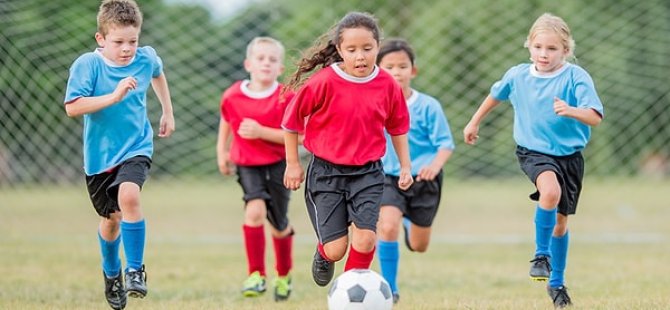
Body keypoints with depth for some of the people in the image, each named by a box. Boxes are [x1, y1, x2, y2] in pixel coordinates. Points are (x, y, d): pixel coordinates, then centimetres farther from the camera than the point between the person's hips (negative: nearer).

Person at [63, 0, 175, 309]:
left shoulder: (146, 58, -6)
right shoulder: (87, 65, -17)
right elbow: (72, 107, -27)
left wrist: (168, 112, 24)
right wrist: (113, 97, -34)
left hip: (136, 147, 0)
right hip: (100, 153, 0)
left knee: (128, 195, -28)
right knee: (111, 217, 13)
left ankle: (135, 269, -16)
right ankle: (111, 273, 42)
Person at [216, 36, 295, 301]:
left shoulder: (286, 98, -15)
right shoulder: (233, 96, -7)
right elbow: (226, 121, 15)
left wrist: (261, 132, -26)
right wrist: (222, 151, 14)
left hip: (278, 164, -1)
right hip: (247, 164, 1)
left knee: (279, 226, 11)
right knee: (255, 210, -25)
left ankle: (284, 276, 38)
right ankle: (256, 274, -17)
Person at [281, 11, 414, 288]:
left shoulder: (387, 85, -5)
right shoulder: (324, 82, -14)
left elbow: (398, 127, 13)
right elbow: (292, 119, -2)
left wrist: (405, 166, 13)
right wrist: (292, 164, 2)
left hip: (368, 173, 2)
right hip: (326, 172, -2)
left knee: (365, 238, -14)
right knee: (336, 249, -4)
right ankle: (323, 254, 36)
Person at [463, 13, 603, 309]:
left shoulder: (576, 77, -14)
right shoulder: (518, 75, -4)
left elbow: (595, 117, -25)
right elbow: (496, 95, 18)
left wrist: (571, 111, -44)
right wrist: (474, 122, 28)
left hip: (570, 155, 0)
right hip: (534, 151, 0)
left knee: (560, 222, 11)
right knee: (551, 191, -33)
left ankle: (556, 282, 32)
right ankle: (541, 255, -14)